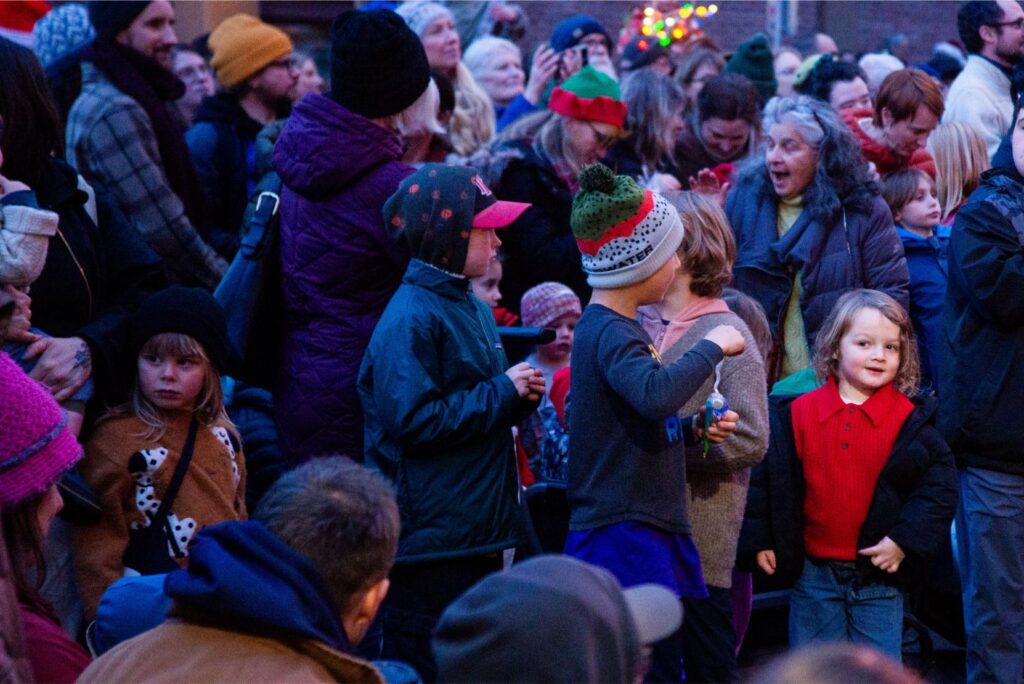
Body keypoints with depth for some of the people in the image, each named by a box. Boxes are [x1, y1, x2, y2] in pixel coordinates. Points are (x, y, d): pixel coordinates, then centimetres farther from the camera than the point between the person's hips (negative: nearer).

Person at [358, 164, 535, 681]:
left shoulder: (473, 308, 13)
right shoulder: (411, 318, -16)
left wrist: (521, 395, 2)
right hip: (430, 537, -9)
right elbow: (415, 421, -25)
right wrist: (503, 391, -16)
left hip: (478, 531, 9)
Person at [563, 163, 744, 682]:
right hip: (623, 536, -10)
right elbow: (655, 394, -36)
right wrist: (711, 347, -21)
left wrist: (694, 429, 9)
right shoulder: (609, 333, -15)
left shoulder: (611, 327, 17)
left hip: (647, 531, 10)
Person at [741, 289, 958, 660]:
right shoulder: (798, 412, -1)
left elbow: (940, 482, -5)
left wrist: (906, 539, -13)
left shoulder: (909, 419, -5)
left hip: (880, 574, -1)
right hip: (813, 572, 1)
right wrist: (760, 539, 2)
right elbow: (766, 474, 6)